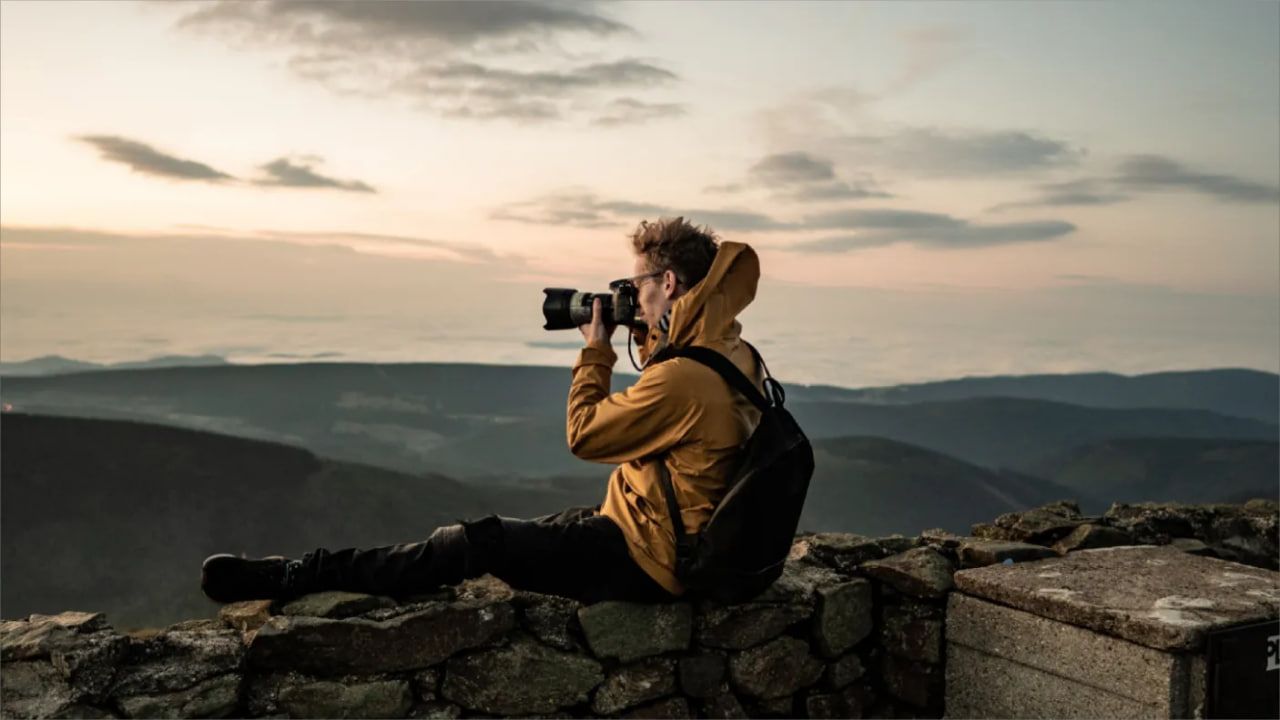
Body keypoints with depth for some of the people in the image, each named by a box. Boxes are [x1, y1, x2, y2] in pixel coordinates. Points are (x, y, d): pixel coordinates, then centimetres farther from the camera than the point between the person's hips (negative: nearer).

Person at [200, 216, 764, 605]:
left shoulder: (683, 377, -27)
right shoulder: (733, 354, 3)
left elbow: (583, 434, -17)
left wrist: (595, 351, -5)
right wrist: (651, 341, 9)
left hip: (646, 560, -9)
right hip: (687, 542, 9)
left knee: (475, 542, -8)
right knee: (522, 533, 16)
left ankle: (300, 577, -1)